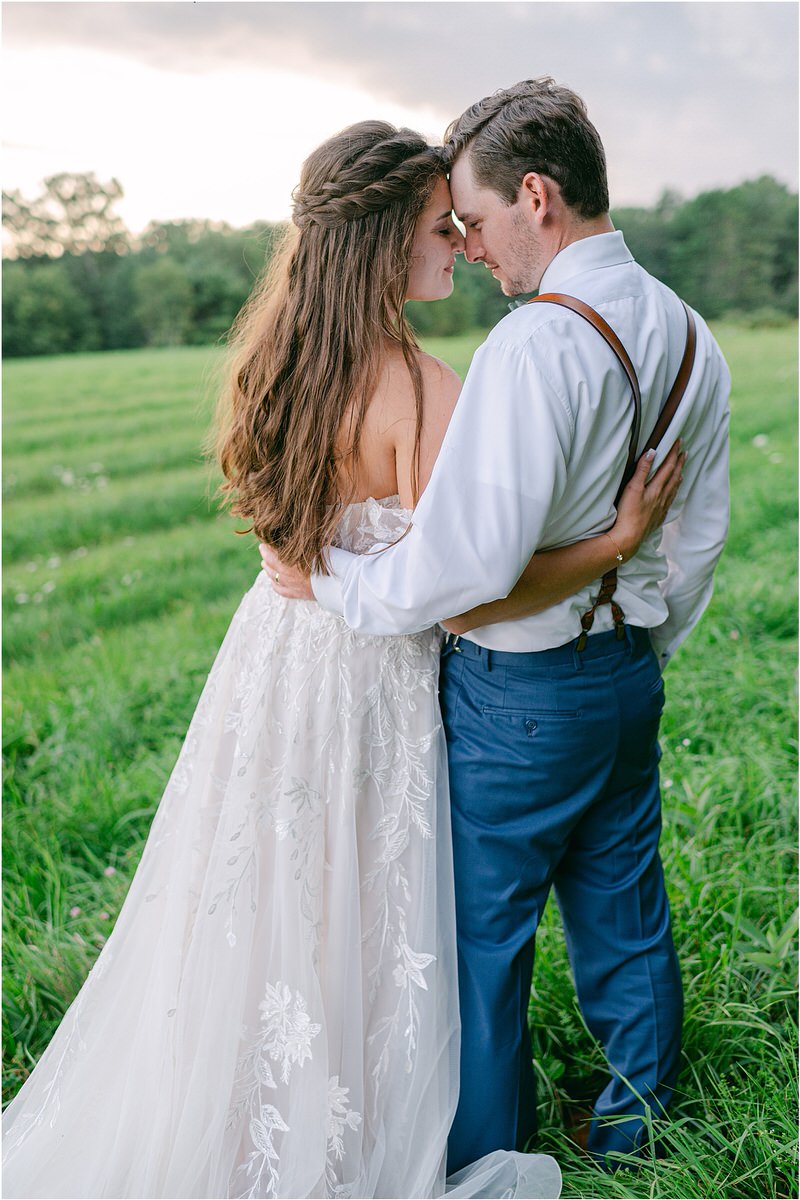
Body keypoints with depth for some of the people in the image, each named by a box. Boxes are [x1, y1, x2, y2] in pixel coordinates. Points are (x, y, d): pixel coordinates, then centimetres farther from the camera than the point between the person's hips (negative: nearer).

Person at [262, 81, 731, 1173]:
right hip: (630, 672, 9)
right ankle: (637, 1127, 43)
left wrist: (329, 582, -15)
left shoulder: (536, 344, -23)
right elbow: (700, 531, 12)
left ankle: (483, 1162, 31)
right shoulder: (690, 335, 5)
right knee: (624, 913, 22)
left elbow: (472, 555, -30)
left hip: (520, 693, -8)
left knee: (483, 936, 11)